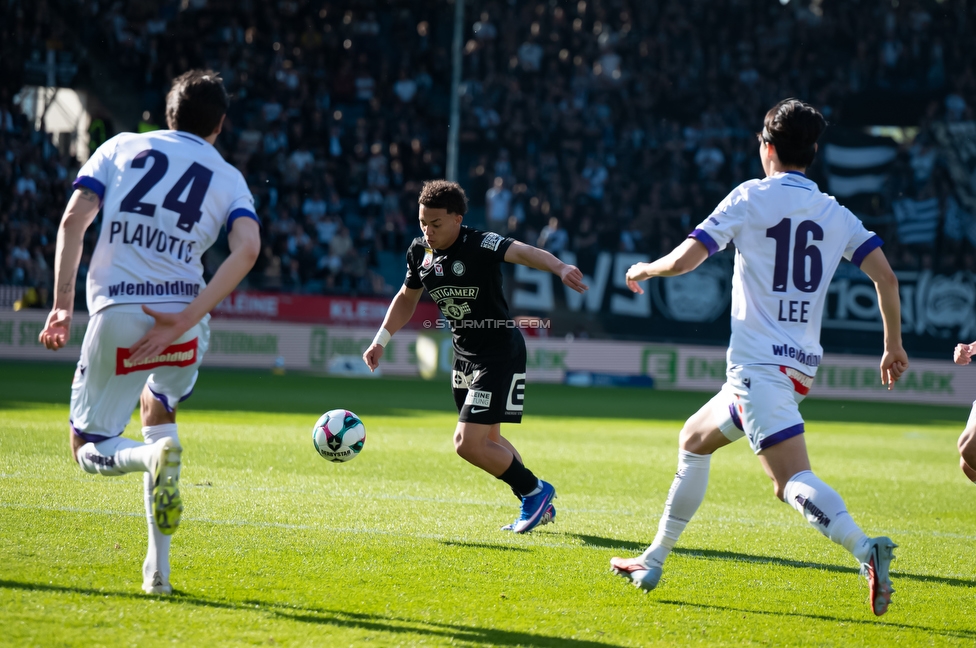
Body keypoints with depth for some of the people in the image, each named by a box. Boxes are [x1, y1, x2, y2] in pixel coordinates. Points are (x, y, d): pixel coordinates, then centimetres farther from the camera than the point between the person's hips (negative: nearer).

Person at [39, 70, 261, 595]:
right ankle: (158, 566, 22)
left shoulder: (120, 148, 13)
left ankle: (154, 455, -27)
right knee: (157, 405, 33)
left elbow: (74, 220, 0)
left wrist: (62, 307, 1)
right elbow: (248, 248, -7)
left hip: (117, 316, -2)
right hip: (184, 322, 2)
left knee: (88, 448, 12)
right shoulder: (228, 179, 12)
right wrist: (184, 320, -11)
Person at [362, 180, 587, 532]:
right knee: (488, 440, 20)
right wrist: (381, 340, 11)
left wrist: (560, 268, -59)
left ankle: (535, 491, 8)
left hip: (501, 354, -9)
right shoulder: (419, 252, 0)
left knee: (468, 444, -13)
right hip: (465, 354, 9)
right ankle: (539, 507, 36)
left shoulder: (479, 245, -22)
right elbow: (406, 298, 19)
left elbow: (522, 252, -41)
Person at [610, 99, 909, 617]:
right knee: (694, 439, 24)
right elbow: (884, 274, 1)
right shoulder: (835, 214, 11)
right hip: (801, 364, 7)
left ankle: (865, 549, -42)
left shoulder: (751, 197, -3)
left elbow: (685, 259, -8)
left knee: (792, 481, -19)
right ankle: (652, 564, 26)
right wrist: (893, 346, 12)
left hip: (757, 360, -7)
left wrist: (643, 269, 13)